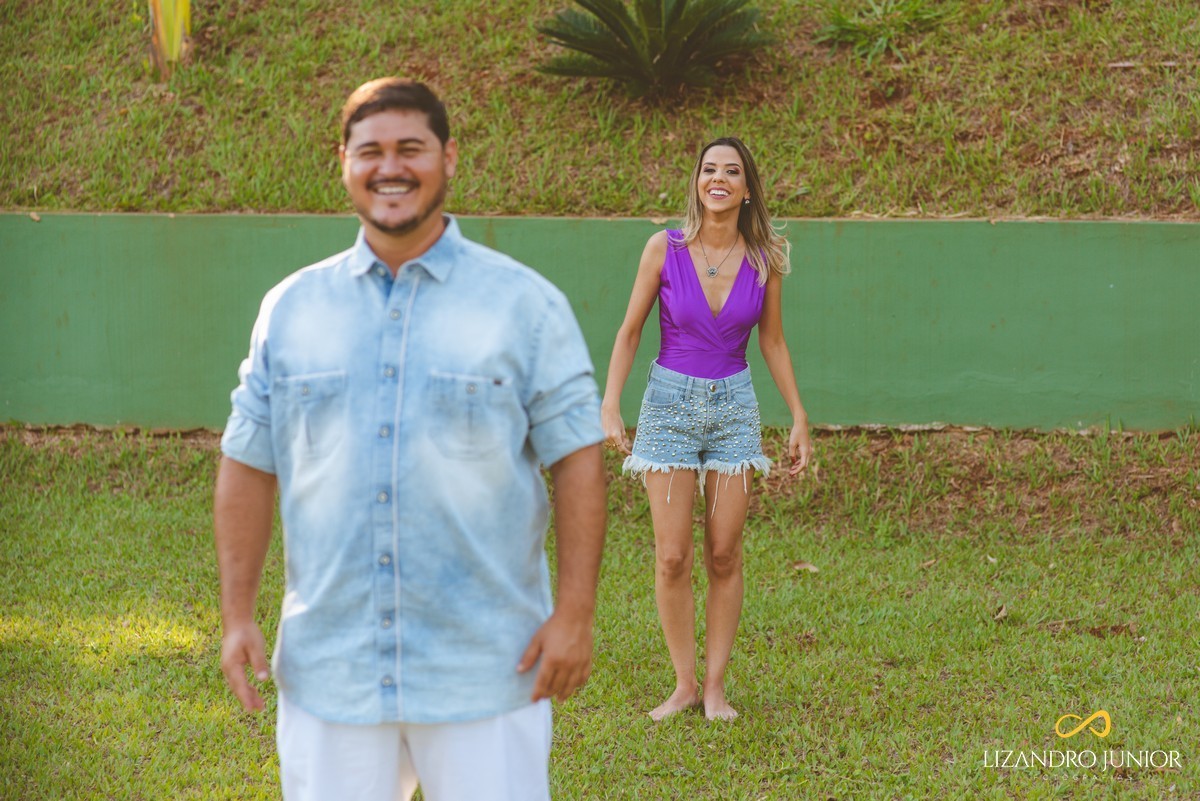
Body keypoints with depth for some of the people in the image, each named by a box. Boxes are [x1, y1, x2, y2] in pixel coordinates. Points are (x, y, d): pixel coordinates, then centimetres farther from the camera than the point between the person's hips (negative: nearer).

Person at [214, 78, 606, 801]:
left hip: (484, 676, -2)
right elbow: (248, 466, 10)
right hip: (327, 672, 3)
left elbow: (577, 458, -2)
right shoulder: (292, 307, 8)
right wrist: (238, 615, 4)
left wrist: (575, 613, -9)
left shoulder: (526, 304, 0)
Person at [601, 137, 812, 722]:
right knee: (672, 559, -3)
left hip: (733, 405, 1)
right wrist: (610, 405, -8)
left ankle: (715, 686, 11)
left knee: (724, 556, 2)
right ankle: (684, 684, 9)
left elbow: (772, 341, 9)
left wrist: (799, 418, 9)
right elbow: (630, 330, 0)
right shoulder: (664, 248, -7)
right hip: (670, 401, -1)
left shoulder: (764, 259, -2)